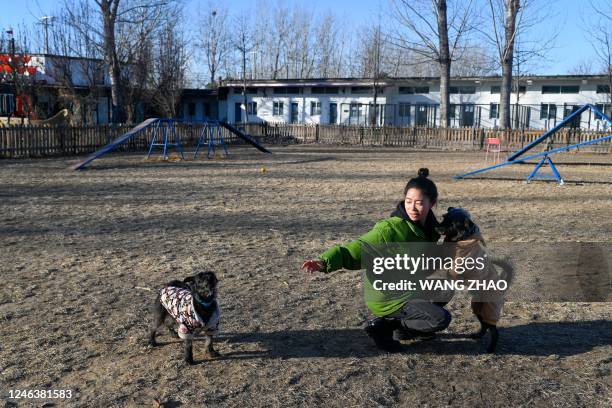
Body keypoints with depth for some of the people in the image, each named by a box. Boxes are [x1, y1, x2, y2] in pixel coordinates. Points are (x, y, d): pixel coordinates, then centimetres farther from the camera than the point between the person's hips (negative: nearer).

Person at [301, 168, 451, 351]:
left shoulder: (429, 227, -1)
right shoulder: (391, 229, -24)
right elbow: (359, 248, -30)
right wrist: (325, 262, -43)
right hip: (386, 297, -8)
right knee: (441, 319, -18)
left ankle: (404, 327, 13)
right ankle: (383, 326, -5)